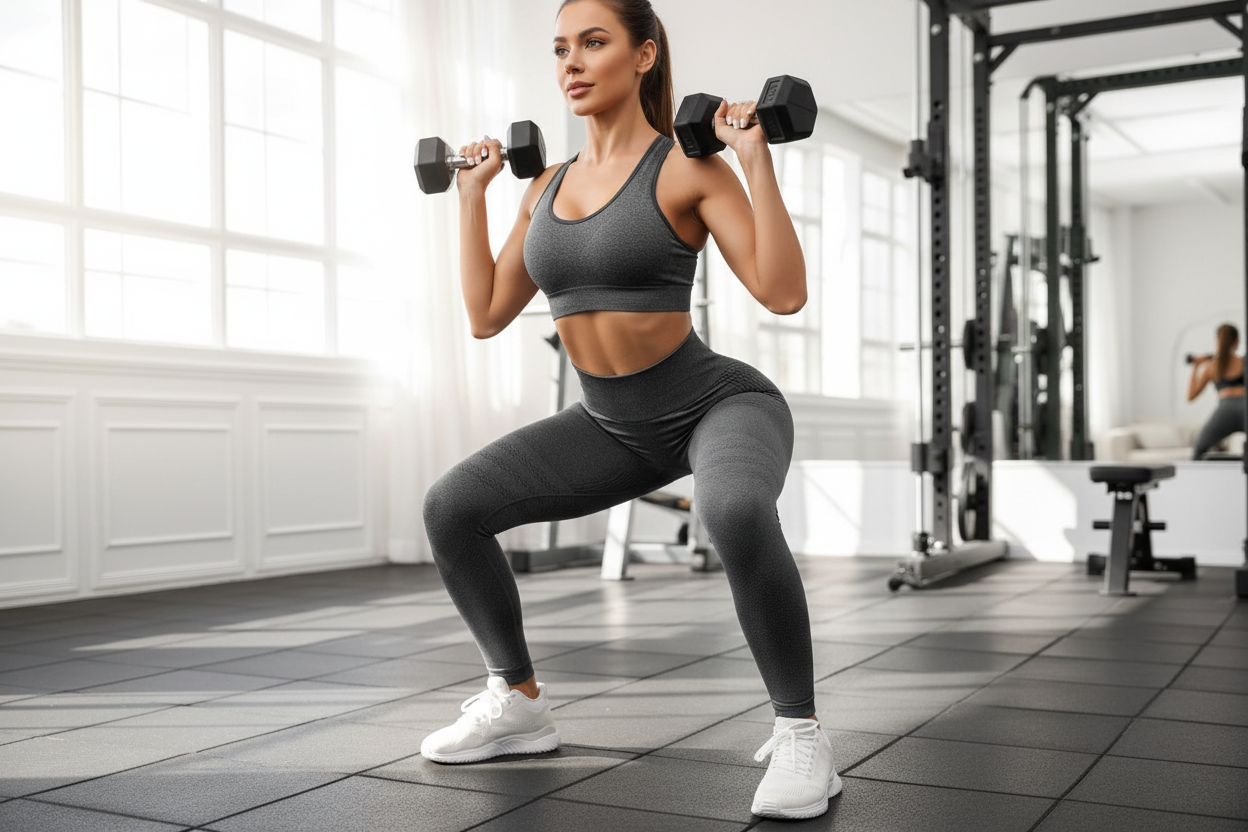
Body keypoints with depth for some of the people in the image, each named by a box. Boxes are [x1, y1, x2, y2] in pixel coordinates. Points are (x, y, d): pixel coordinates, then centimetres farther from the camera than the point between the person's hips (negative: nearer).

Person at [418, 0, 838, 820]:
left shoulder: (689, 168, -14)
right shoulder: (548, 187, 4)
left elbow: (784, 292, -23)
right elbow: (486, 315, 7)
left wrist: (756, 156, -24)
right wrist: (472, 194, 9)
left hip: (722, 405, -6)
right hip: (616, 426, 6)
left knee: (734, 513, -41)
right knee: (451, 507, -7)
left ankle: (801, 735, -20)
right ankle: (520, 701, 10)